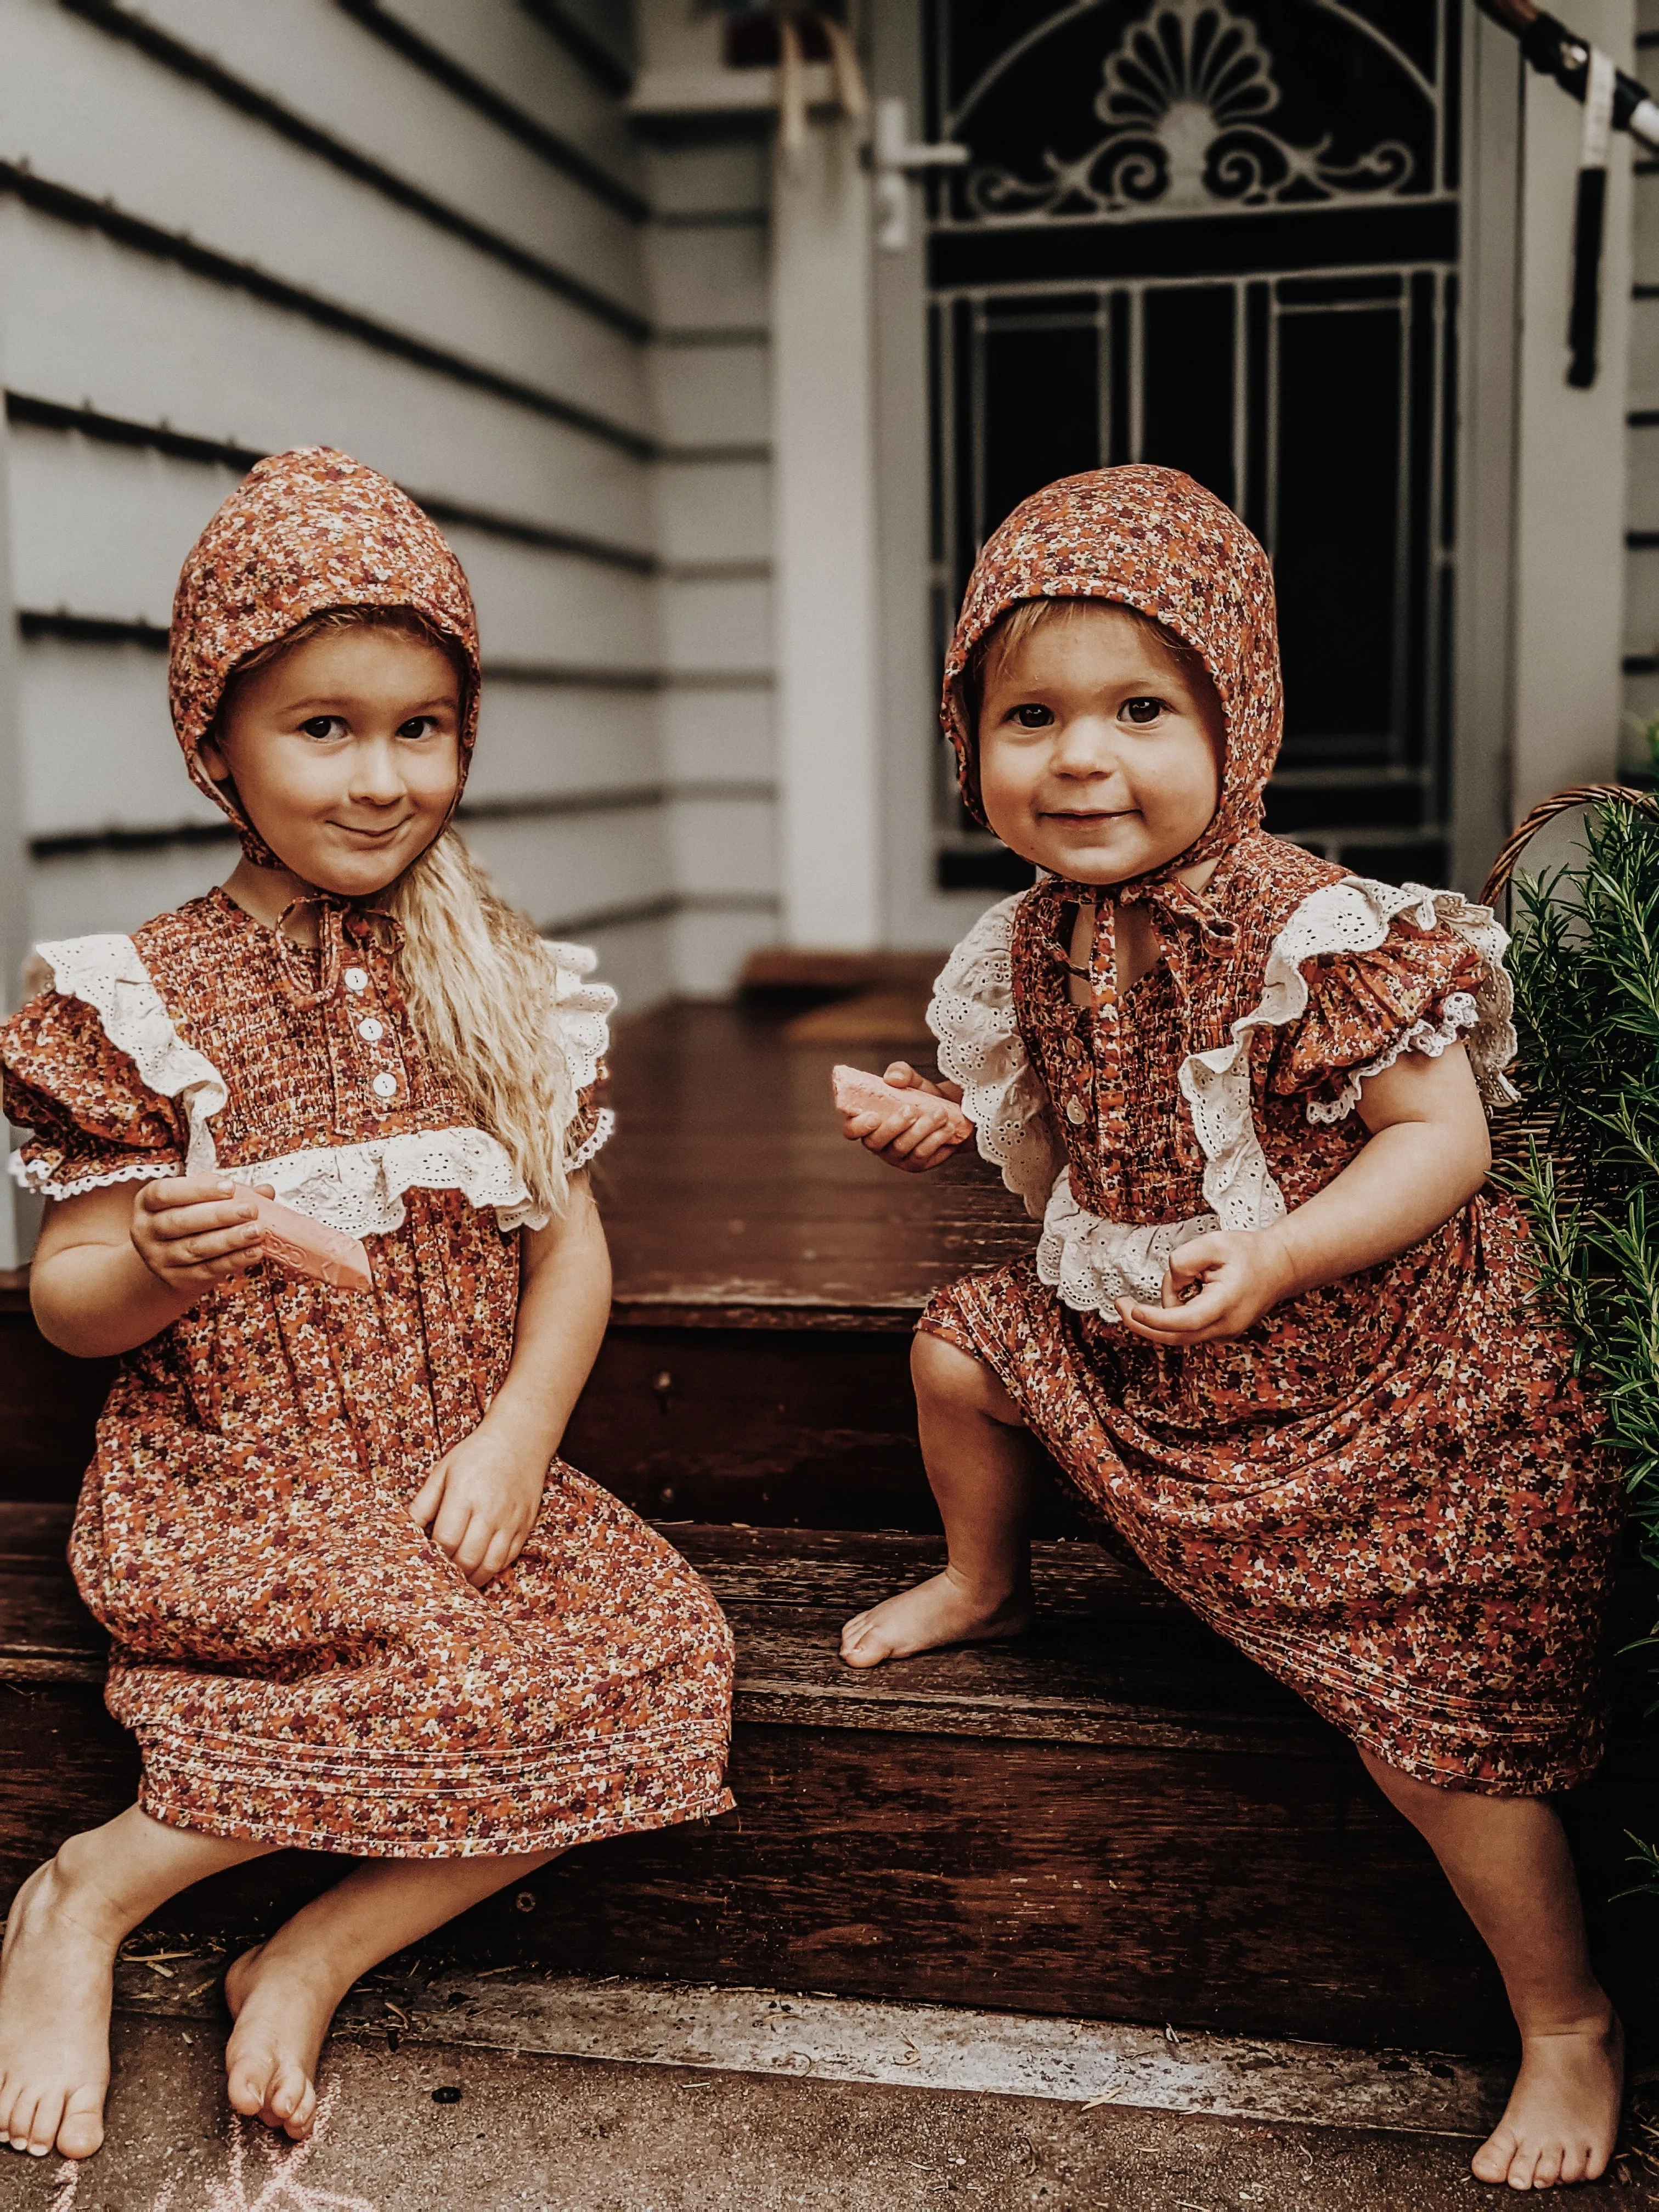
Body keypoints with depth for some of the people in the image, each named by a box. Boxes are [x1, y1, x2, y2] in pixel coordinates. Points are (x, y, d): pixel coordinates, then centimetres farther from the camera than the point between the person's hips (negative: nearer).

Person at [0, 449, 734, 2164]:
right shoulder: (146, 997, -4)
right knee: (453, 1663, -28)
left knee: (660, 1652, -17)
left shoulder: (503, 987, 8)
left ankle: (317, 1955, -5)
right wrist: (161, 1264, -25)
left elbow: (572, 1247, 9)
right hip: (231, 1488, -4)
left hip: (461, 1472, 5)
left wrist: (517, 1434, -8)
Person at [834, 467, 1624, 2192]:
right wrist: (944, 1125, -2)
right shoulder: (1031, 951, -2)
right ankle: (985, 1587, 41)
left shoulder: (1317, 932, -24)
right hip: (1137, 1349, 7)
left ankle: (1569, 2029, 18)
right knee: (962, 1344, 10)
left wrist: (1277, 1255, -35)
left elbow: (1445, 1133, -24)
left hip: (1379, 1384, -6)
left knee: (1433, 1726, -6)